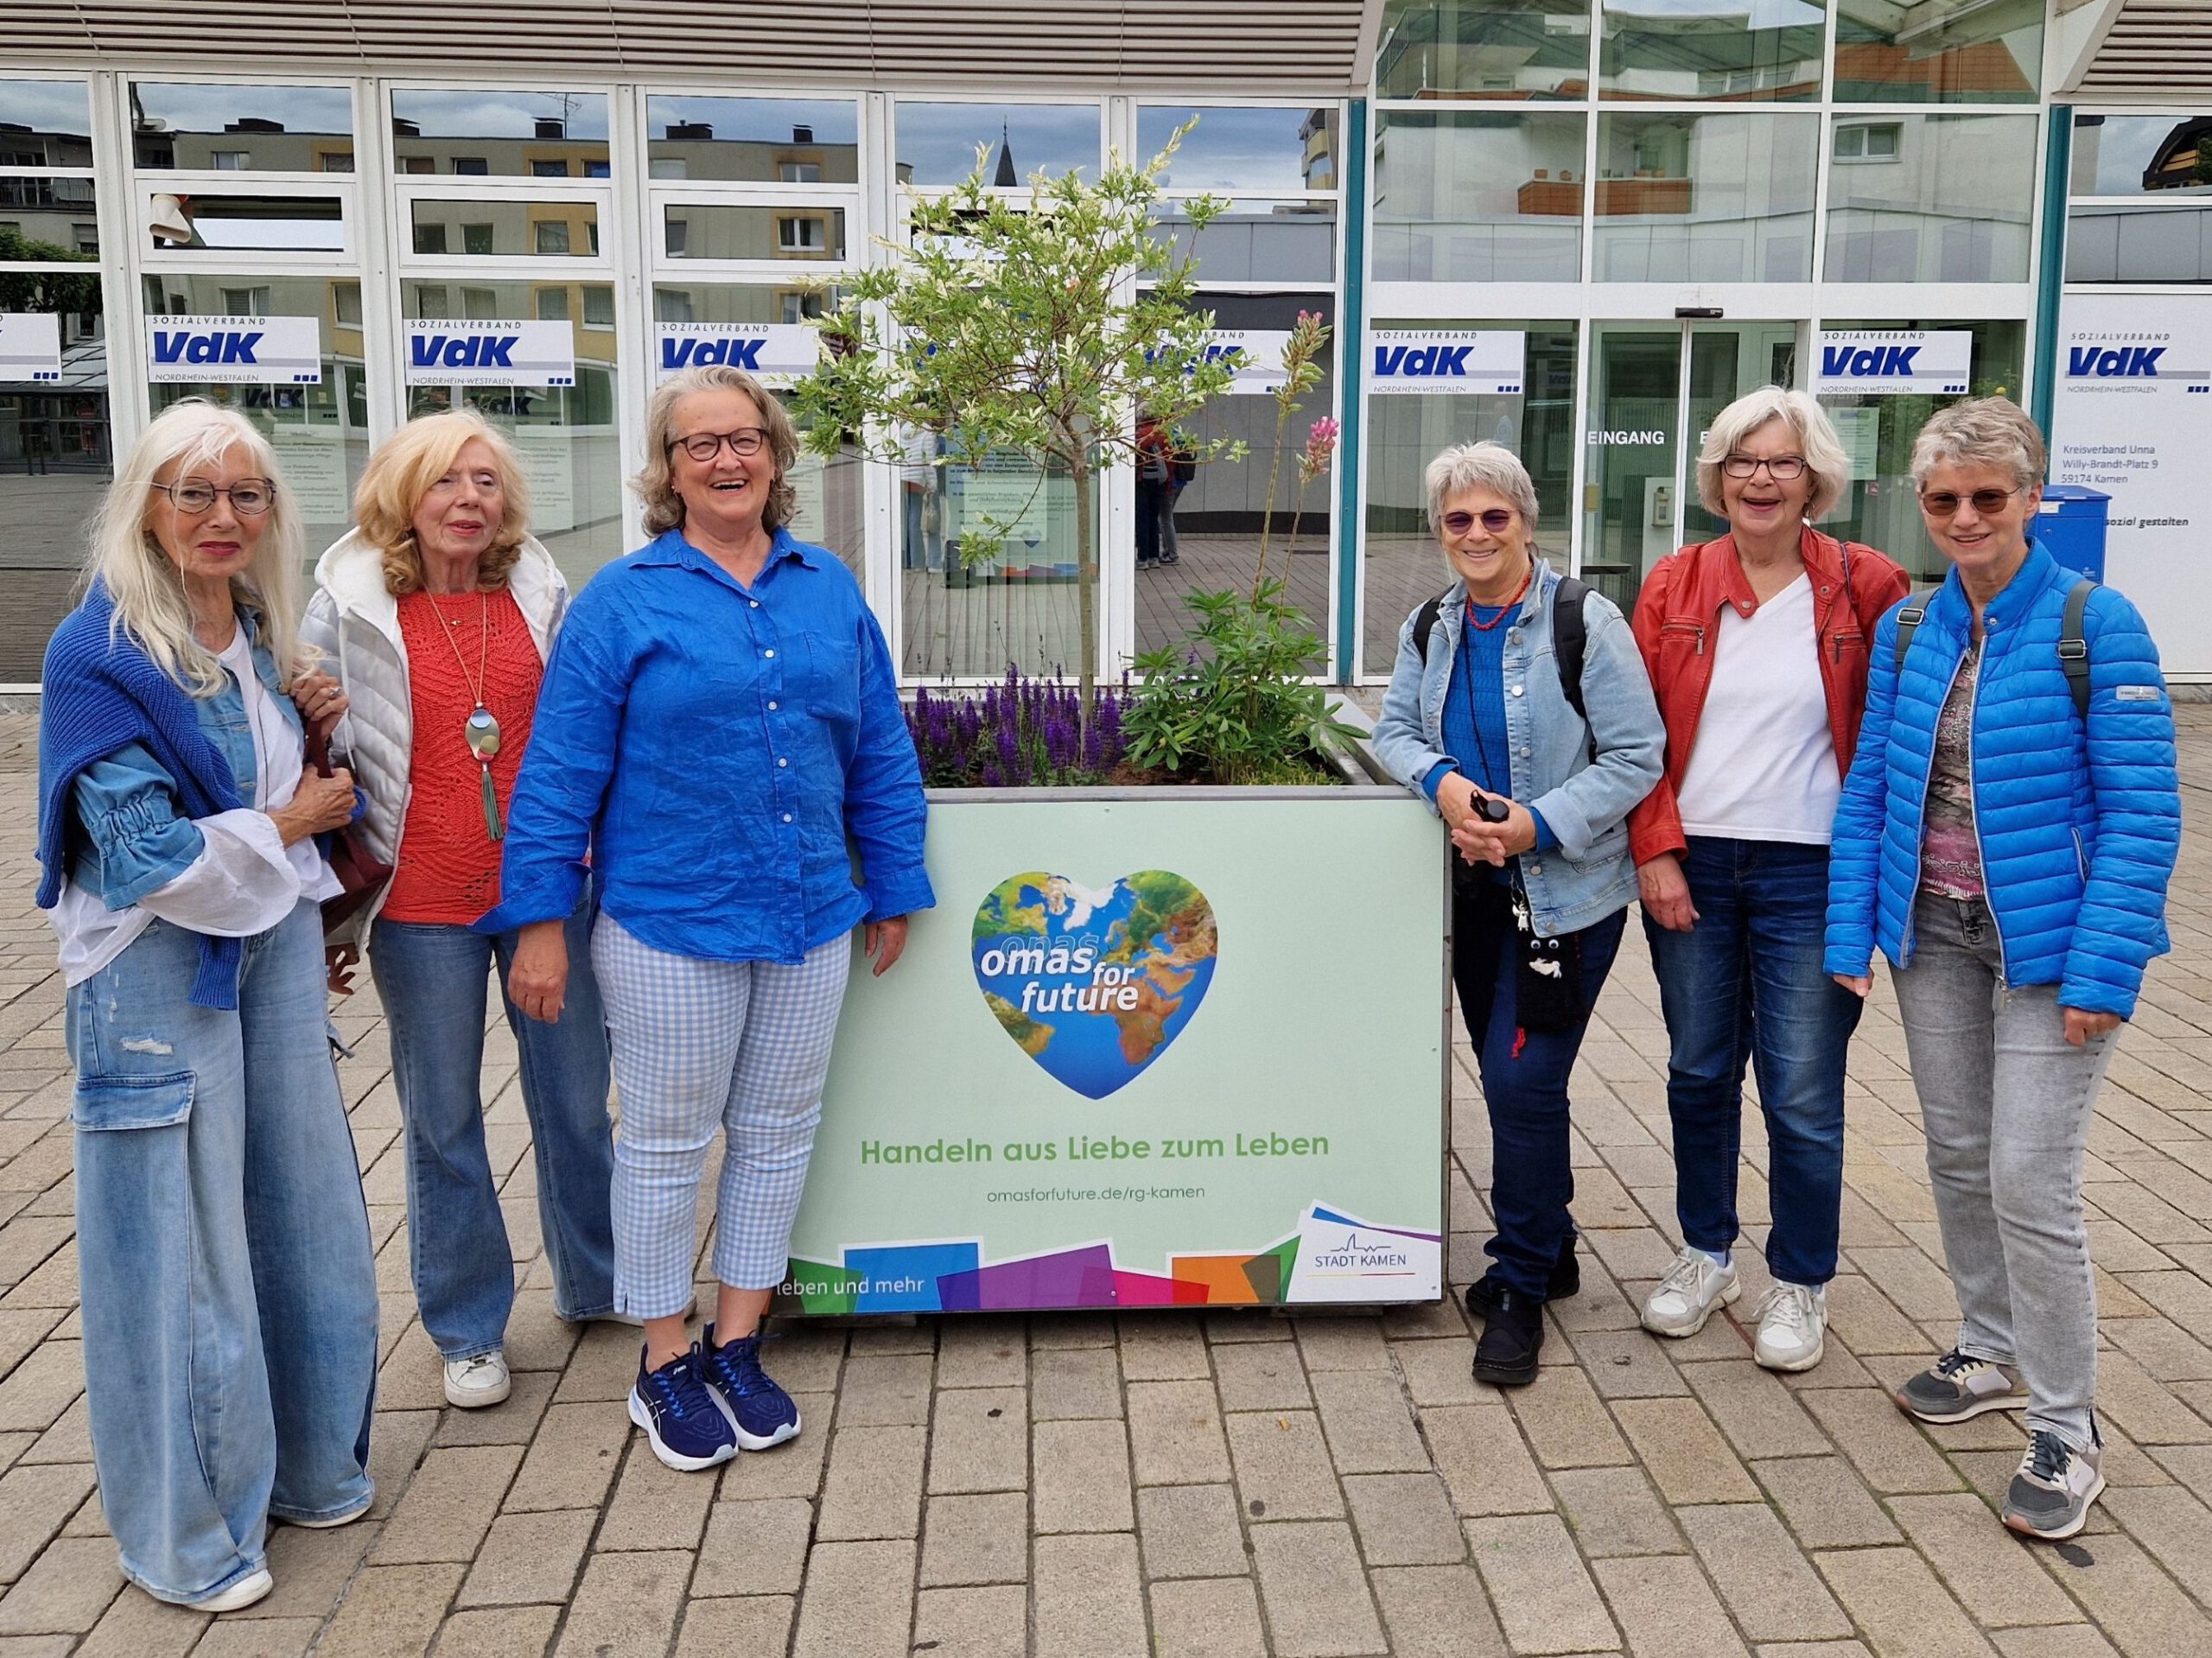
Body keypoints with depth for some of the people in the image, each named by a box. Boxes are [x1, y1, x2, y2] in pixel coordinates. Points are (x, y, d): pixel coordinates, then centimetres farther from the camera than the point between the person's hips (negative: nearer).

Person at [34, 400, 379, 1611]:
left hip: (276, 944, 7)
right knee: (179, 1243, 2)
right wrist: (288, 822, -8)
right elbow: (146, 852, -19)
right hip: (158, 969, -7)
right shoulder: (100, 650, -14)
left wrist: (316, 725, -1)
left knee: (299, 1209, 14)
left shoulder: (262, 636, 7)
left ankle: (302, 1463, 33)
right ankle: (185, 1531, 19)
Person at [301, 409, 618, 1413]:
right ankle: (467, 1329, 26)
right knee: (443, 1121, 9)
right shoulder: (349, 607, -4)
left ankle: (597, 1284, 34)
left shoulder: (542, 595, 3)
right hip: (424, 907, -2)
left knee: (577, 1102, 13)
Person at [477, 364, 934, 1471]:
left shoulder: (830, 590, 6)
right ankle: (665, 1363, 24)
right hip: (669, 924, -4)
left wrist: (895, 889, 10)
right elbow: (561, 770, -6)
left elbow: (881, 754, 10)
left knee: (776, 1133, 13)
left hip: (810, 920, 4)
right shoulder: (625, 600, -5)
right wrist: (539, 922, -9)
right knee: (666, 1143, 8)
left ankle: (736, 1346, 29)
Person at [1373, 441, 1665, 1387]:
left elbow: (1636, 758, -12)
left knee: (1521, 1078, -9)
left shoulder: (1584, 621, -12)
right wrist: (1442, 783, -15)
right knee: (1507, 1077, 14)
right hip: (1476, 888, 6)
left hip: (1568, 892, -6)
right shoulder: (1430, 629, 7)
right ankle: (1547, 1247, 34)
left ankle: (1520, 1288, 7)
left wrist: (1538, 825, -22)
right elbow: (1396, 730, 7)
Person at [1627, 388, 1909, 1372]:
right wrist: (1656, 850, -5)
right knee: (1699, 1074, 13)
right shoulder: (1674, 586, 4)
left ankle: (1801, 1284, 21)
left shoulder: (1866, 588, -2)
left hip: (1811, 874, -2)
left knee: (1803, 1095, 2)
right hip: (1691, 867, 2)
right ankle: (1706, 1256, 32)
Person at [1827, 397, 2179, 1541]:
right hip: (1934, 931, 5)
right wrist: (1850, 933, 1)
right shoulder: (1906, 631, 4)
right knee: (1957, 1156, 15)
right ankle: (1992, 1354, 36)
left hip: (2048, 939, -5)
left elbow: (2140, 811, -13)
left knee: (2028, 1178, -6)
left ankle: (2065, 1429, 11)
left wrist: (2101, 969, -18)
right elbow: (1869, 788, 7)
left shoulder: (2094, 626, -11)